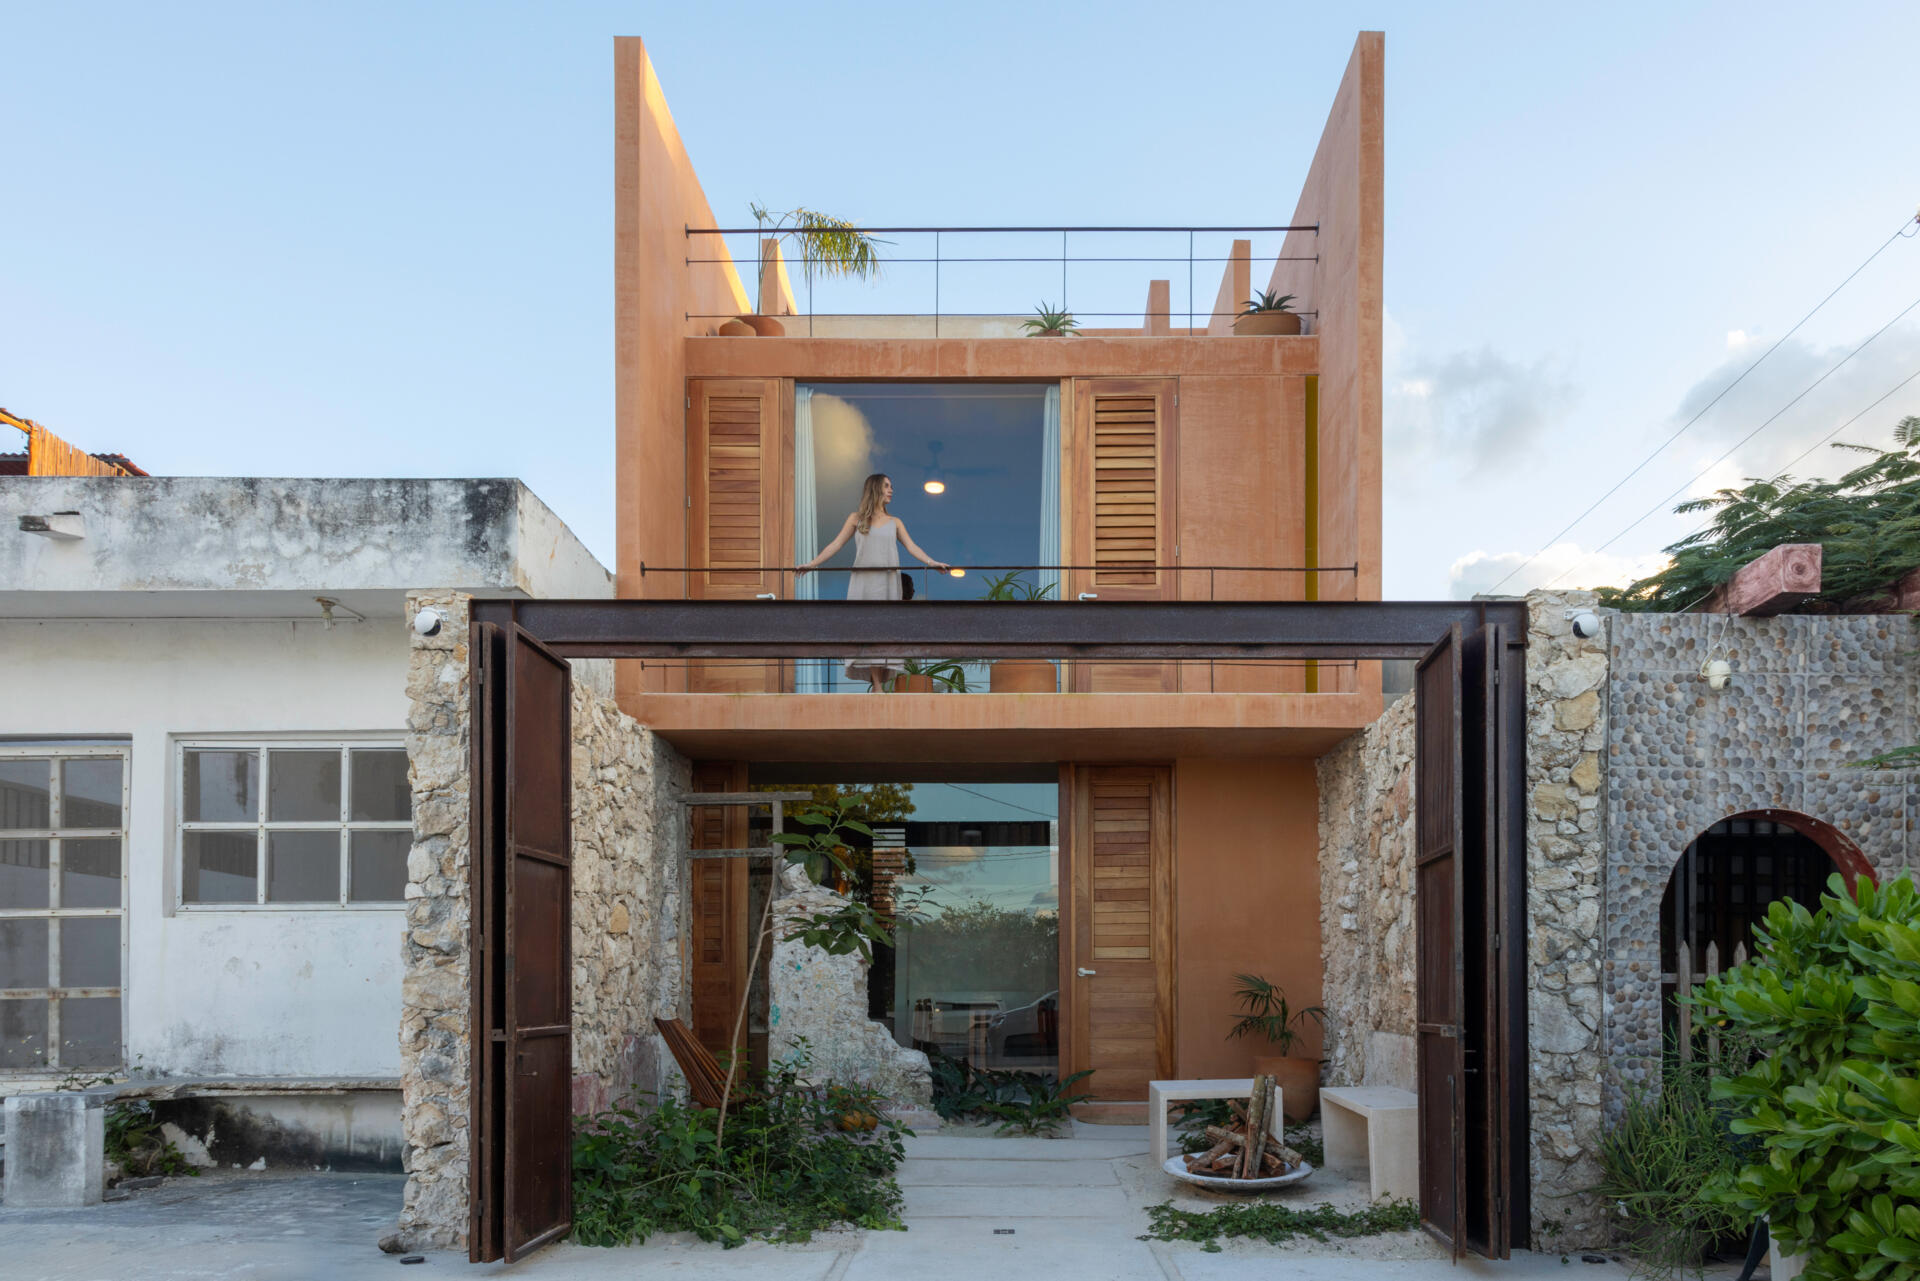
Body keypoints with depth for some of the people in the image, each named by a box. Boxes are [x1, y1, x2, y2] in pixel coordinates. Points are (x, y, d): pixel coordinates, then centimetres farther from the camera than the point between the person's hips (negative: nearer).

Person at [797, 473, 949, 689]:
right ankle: (877, 686, -8)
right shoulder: (856, 519, 11)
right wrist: (812, 564, 1)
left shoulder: (894, 522, 15)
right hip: (863, 582, -1)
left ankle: (882, 681, -5)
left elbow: (911, 546, 7)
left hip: (887, 582, 1)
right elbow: (836, 544, 9)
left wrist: (930, 562, -9)